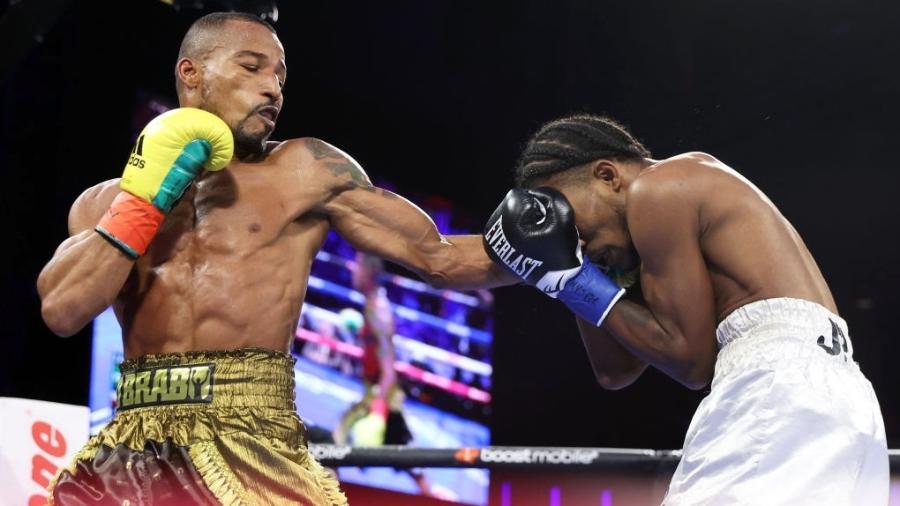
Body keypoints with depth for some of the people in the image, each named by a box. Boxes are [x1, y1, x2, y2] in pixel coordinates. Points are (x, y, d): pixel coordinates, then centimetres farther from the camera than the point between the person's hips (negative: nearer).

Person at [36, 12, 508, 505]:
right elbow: (62, 310, -2)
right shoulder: (105, 203, 14)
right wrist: (145, 198, -2)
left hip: (252, 449, -2)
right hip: (130, 458, 2)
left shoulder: (304, 172, 8)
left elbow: (438, 257, 7)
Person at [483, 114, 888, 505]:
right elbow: (615, 370, 28)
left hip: (781, 385, -10)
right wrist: (579, 274, 21)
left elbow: (691, 358, -7)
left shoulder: (656, 190, -1)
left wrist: (576, 281, 1)